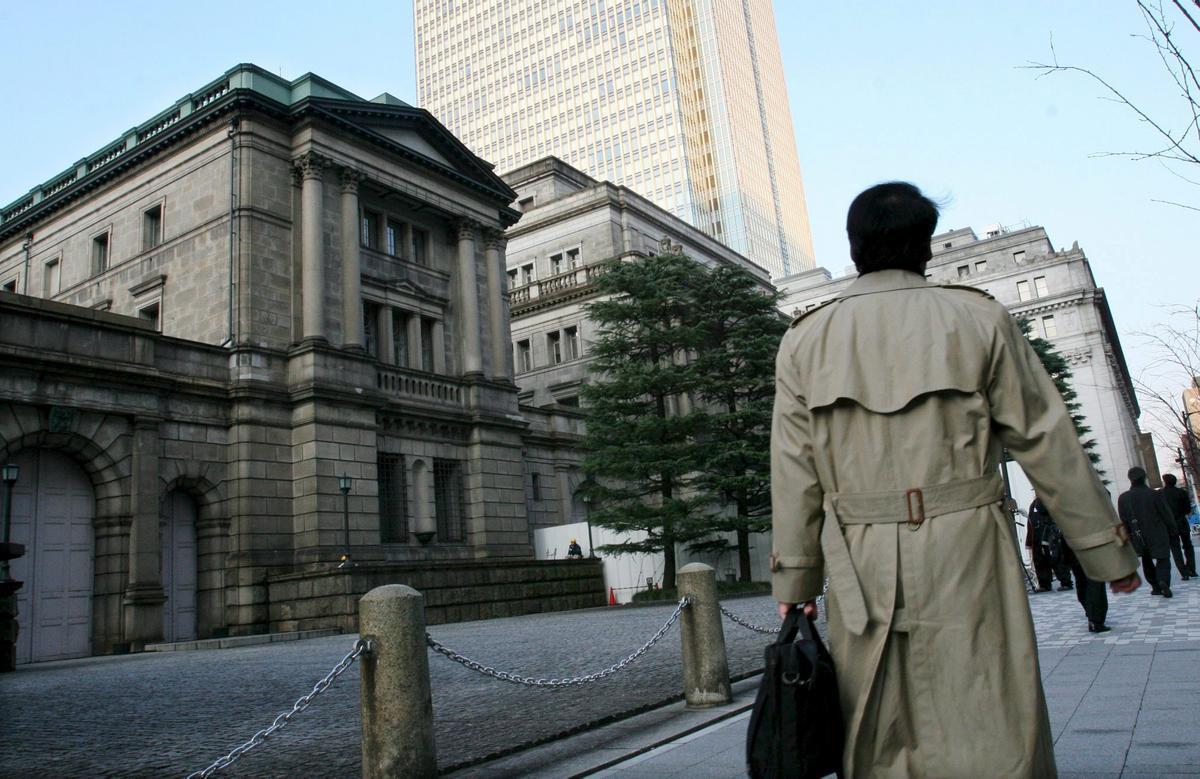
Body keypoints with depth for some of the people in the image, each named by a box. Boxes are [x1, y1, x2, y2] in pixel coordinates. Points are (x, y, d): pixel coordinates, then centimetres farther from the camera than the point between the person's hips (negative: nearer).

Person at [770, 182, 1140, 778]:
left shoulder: (805, 340, 6)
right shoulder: (977, 318, 3)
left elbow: (794, 476, 4)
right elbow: (1046, 443, 4)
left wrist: (794, 580, 10)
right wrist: (1107, 550, 13)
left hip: (858, 567, 2)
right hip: (964, 554, -1)